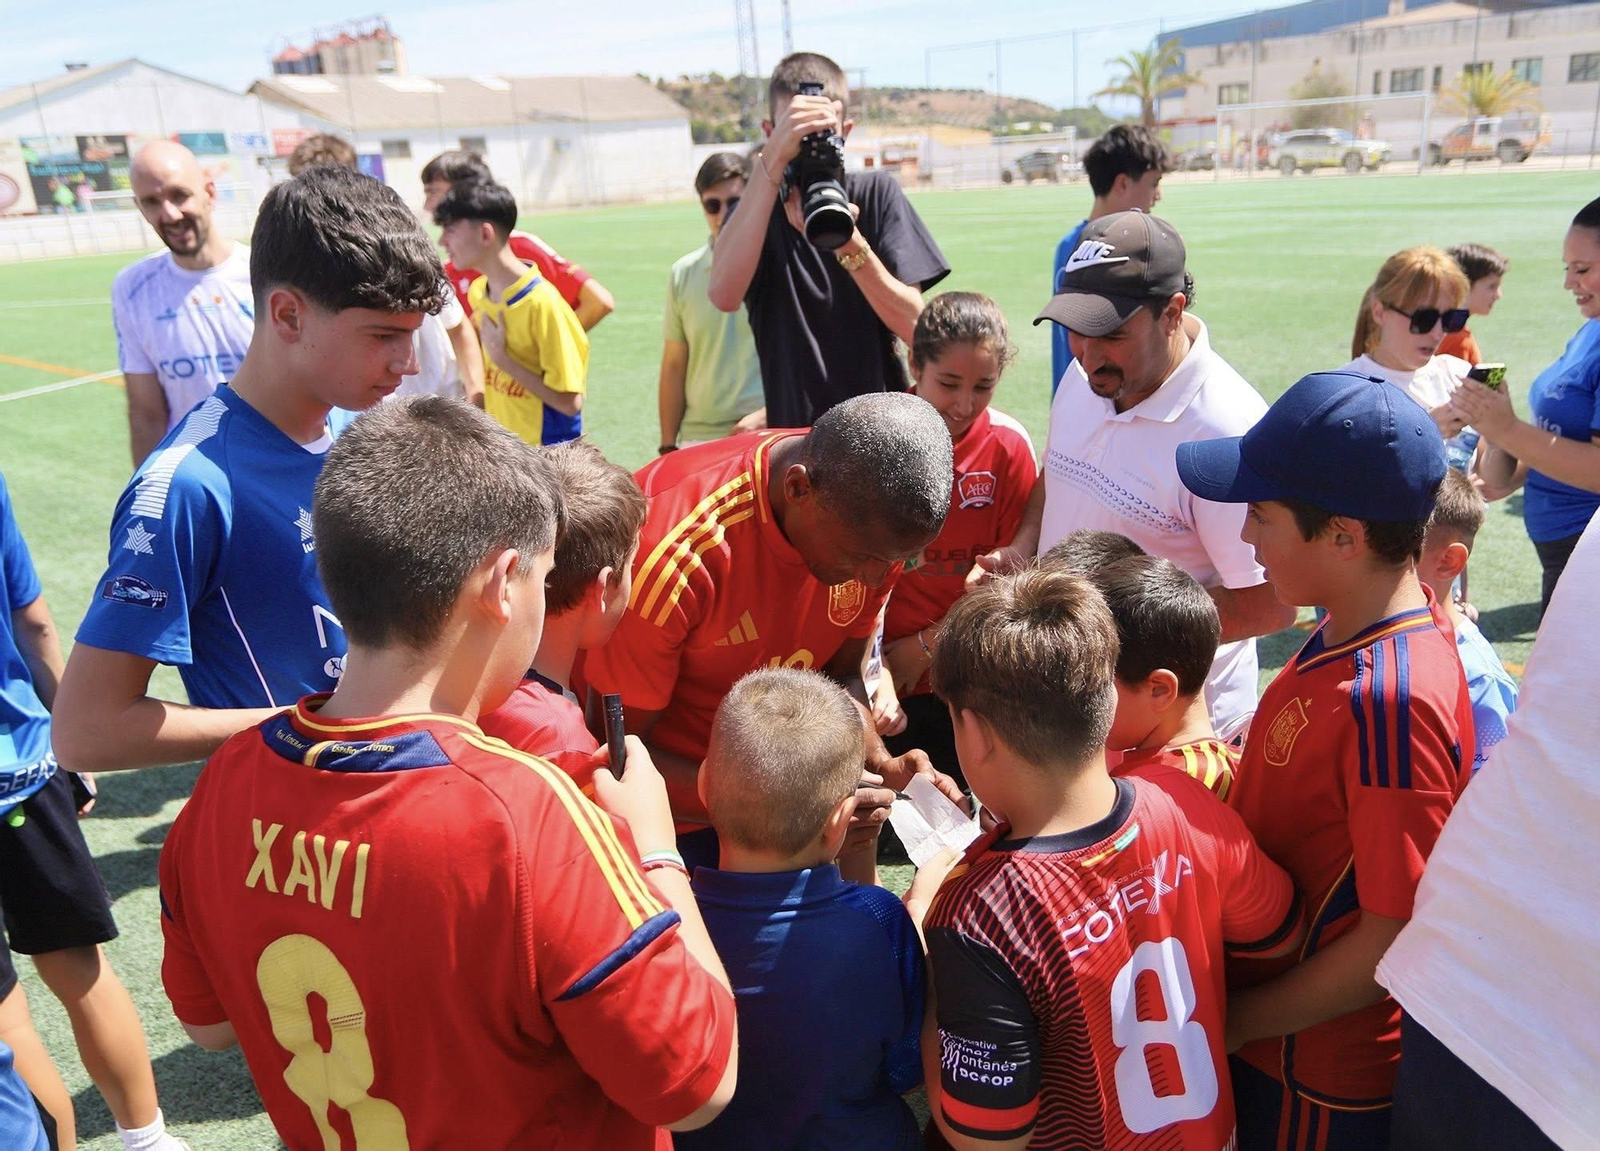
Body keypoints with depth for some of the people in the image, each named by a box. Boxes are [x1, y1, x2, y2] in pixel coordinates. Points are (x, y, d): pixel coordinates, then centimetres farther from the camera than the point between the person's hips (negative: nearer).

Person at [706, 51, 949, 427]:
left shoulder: (877, 193, 2)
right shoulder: (758, 206, 1)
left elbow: (915, 326, -6)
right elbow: (724, 294, -21)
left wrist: (851, 245, -22)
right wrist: (772, 163, -24)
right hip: (793, 428, 0)